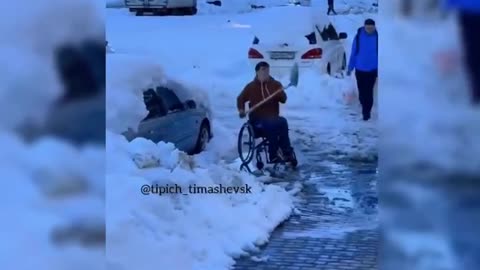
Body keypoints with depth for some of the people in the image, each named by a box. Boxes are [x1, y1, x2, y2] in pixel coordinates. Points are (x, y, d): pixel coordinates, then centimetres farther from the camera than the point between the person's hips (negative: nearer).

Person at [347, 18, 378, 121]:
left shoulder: (377, 37, -6)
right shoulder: (358, 37, -5)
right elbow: (353, 53, 1)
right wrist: (350, 68, 3)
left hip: (372, 70, -1)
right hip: (360, 69, 1)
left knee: (368, 92, -4)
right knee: (361, 92, 8)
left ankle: (366, 112, 5)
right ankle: (365, 109, 30)